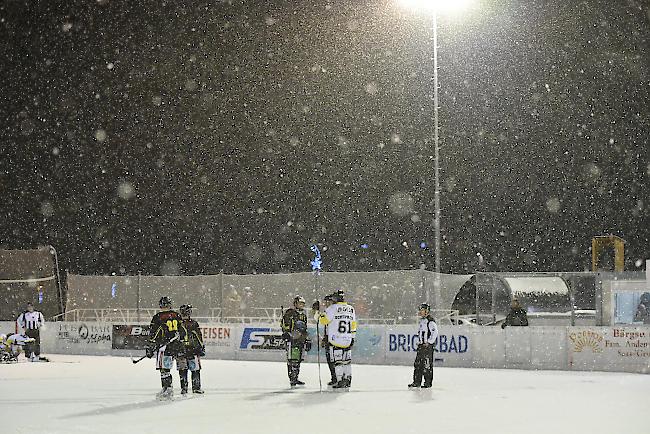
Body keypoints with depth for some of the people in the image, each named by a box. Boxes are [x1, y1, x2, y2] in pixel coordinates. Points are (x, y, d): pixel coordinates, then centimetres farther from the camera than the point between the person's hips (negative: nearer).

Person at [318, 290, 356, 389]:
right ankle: (348, 380, 19)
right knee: (347, 360, 14)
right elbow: (353, 326, 15)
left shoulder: (333, 308, -8)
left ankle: (340, 380, -6)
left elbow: (323, 320, -8)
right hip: (348, 340, 5)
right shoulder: (351, 309, 10)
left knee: (337, 360, -2)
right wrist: (352, 338, 22)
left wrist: (322, 315, 12)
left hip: (335, 339, -5)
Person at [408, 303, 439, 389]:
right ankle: (417, 382, 12)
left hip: (428, 345, -9)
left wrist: (429, 342, -17)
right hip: (421, 345, 9)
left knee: (427, 364, -6)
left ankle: (428, 382, 1)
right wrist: (419, 341, 16)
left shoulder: (430, 321, -12)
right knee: (417, 363, 7)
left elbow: (435, 332, -19)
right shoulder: (421, 321, 16)